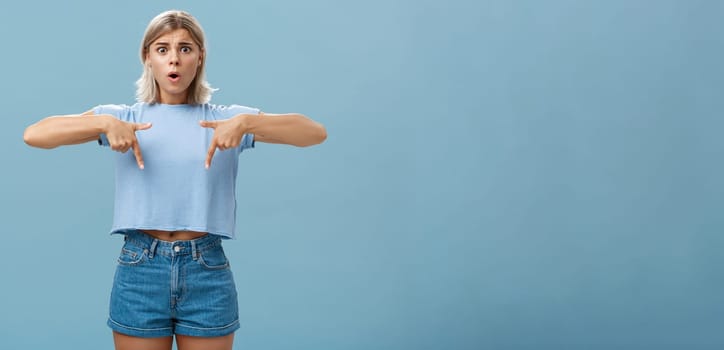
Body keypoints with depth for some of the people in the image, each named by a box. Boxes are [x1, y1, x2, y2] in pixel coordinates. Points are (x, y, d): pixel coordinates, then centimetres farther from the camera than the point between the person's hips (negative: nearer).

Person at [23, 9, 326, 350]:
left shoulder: (225, 118, 4)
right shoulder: (124, 117, 6)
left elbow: (316, 132, -6)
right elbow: (33, 135, -3)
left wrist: (246, 122, -21)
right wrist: (103, 123, -18)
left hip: (208, 272, 0)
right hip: (139, 270, 0)